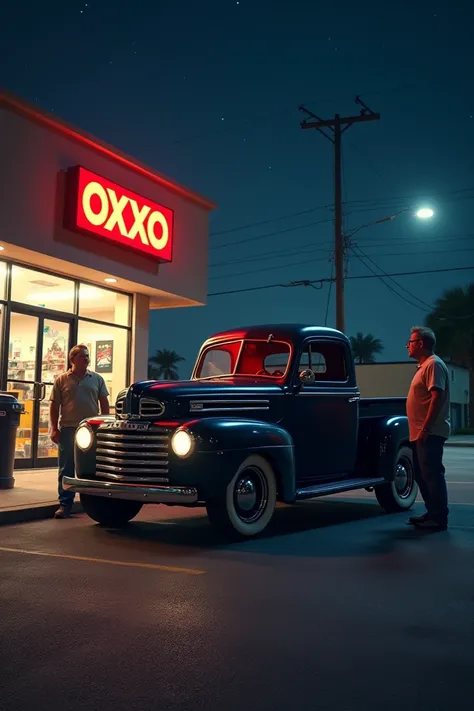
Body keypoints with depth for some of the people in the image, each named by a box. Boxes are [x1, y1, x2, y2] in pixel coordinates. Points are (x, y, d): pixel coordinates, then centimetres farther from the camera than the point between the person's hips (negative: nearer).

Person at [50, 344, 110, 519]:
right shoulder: (62, 380, 4)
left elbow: (104, 403, 9)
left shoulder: (97, 379, 7)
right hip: (68, 429, -1)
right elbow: (54, 406, 4)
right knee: (66, 469, 2)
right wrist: (54, 428, -4)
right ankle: (65, 504, 7)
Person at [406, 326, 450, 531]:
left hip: (430, 433, -11)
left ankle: (439, 518, -3)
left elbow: (438, 397, -21)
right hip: (421, 433, 11)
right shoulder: (424, 366, 20)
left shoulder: (434, 364, -11)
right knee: (422, 474, 15)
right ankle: (432, 513, 23)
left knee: (432, 474, -8)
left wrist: (425, 428, -25)